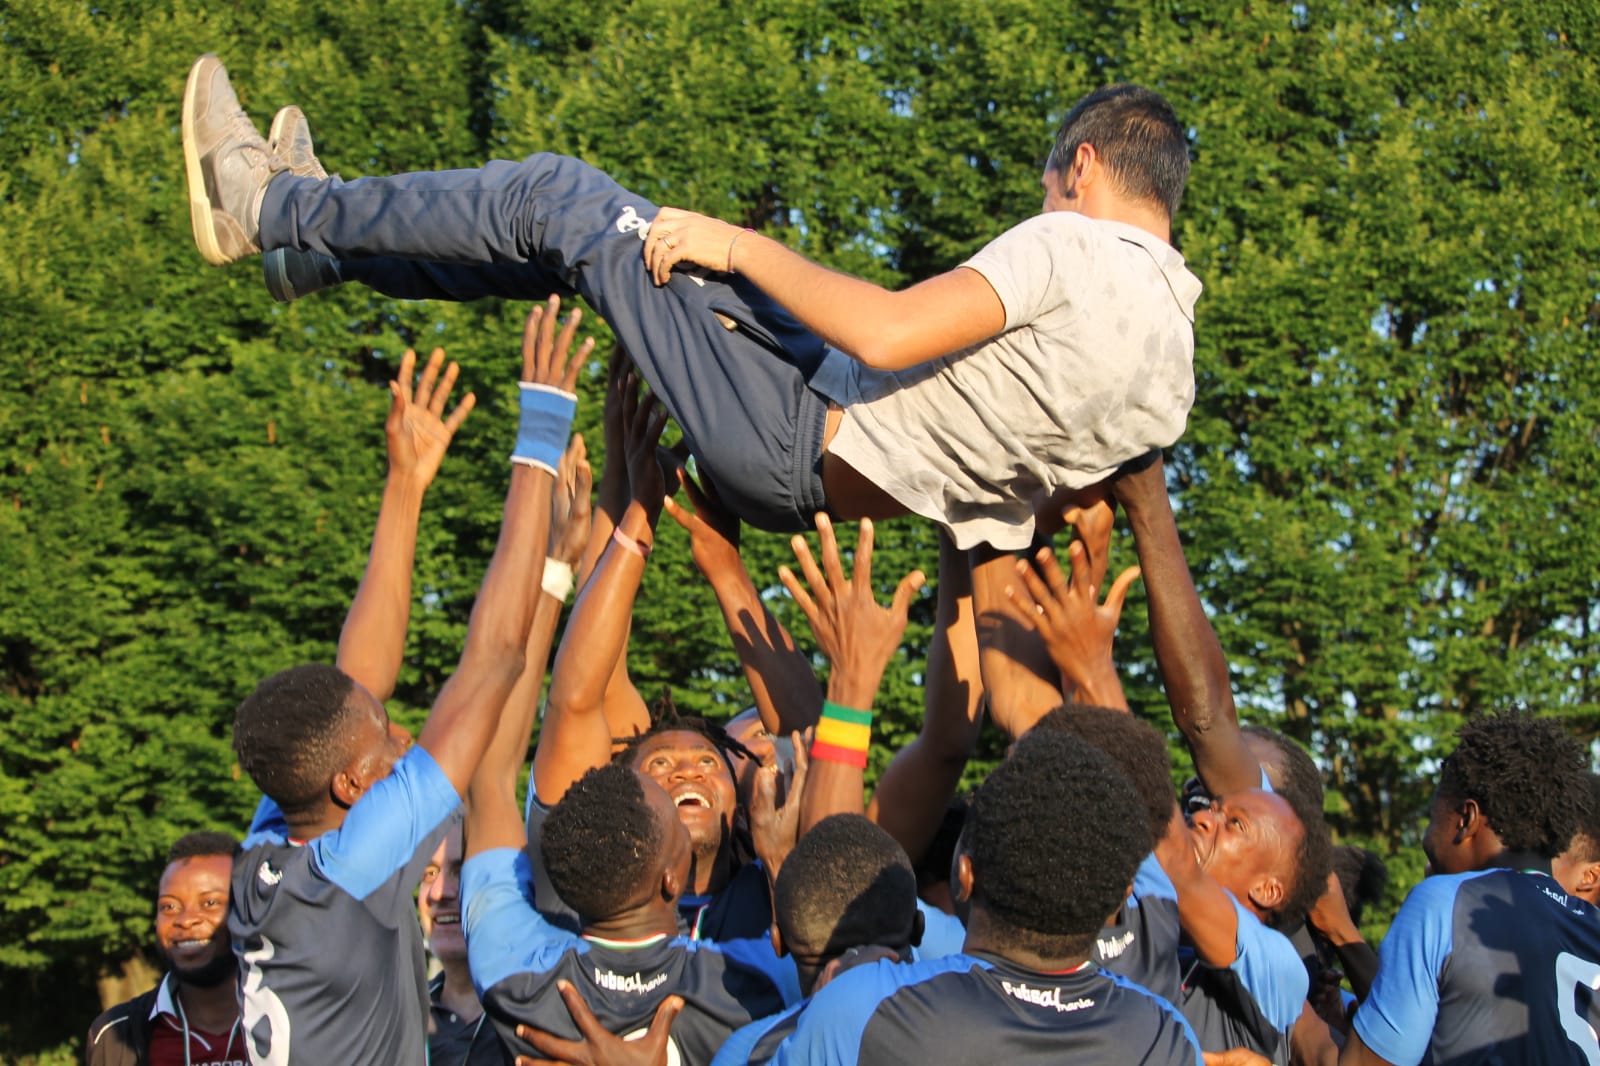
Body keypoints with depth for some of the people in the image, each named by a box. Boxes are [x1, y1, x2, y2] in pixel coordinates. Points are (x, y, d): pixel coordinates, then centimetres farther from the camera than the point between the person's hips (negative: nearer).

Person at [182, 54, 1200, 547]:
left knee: (559, 197, 0)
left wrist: (742, 246, -17)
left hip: (795, 447, -9)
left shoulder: (1071, 247, -20)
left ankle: (267, 204, 14)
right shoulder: (1178, 356, 5)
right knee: (583, 230, 20)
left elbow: (885, 333, -31)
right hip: (821, 489, 9)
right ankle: (326, 246, 33)